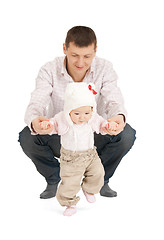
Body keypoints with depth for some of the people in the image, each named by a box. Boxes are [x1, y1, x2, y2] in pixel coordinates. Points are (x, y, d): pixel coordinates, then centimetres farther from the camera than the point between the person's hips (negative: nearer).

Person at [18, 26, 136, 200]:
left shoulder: (104, 68, -12)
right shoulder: (49, 71, -15)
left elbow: (114, 101, -24)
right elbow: (37, 103, -27)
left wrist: (119, 117, -51)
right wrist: (34, 121, -54)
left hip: (94, 139, 0)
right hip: (59, 140, 0)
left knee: (127, 134, -28)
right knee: (27, 137, -28)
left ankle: (102, 180, 2)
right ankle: (53, 180, 2)